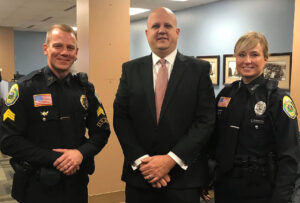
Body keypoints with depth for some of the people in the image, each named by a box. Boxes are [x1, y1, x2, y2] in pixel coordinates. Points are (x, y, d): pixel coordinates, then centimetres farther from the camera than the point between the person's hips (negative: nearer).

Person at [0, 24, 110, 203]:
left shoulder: (84, 88, 3)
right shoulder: (25, 88, -8)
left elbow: (102, 131, 6)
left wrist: (81, 153, -13)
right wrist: (54, 159, -17)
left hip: (77, 183, 4)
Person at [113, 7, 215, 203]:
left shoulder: (199, 69, -2)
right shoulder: (131, 69, 4)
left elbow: (206, 120, -7)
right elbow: (121, 118, 0)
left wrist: (171, 159, -14)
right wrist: (141, 160, -10)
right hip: (139, 174, 2)